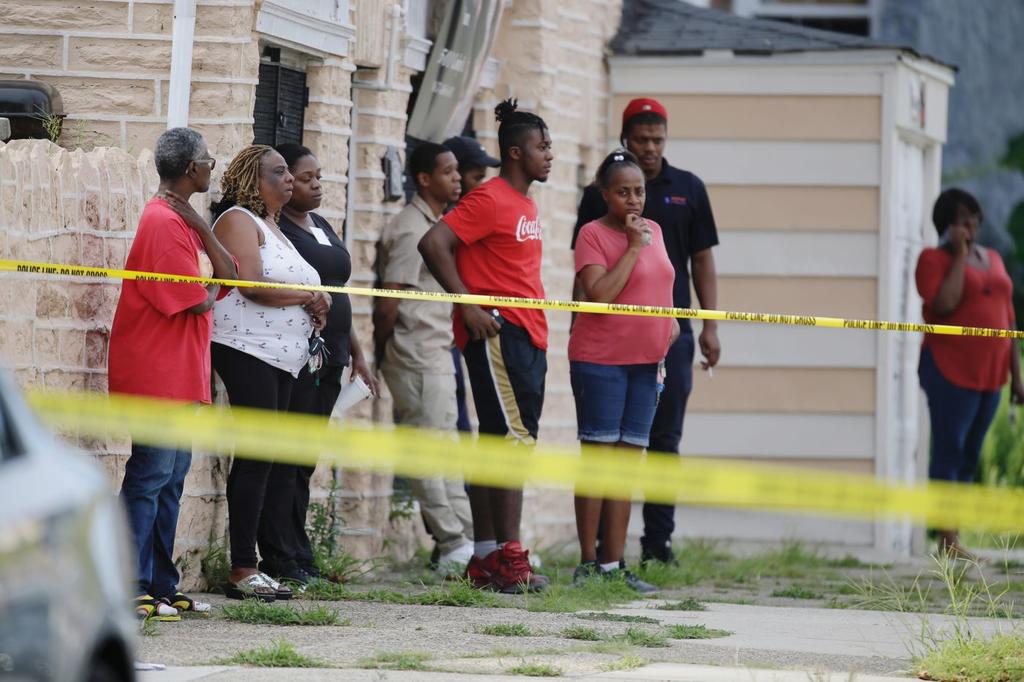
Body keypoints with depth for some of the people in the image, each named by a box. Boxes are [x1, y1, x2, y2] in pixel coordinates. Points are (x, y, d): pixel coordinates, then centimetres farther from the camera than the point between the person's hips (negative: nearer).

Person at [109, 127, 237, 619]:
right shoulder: (163, 223, -16)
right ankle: (132, 588, -10)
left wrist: (202, 229, -6)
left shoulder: (182, 220, 17)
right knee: (150, 476, -10)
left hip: (180, 375, 10)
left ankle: (162, 586, 16)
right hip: (157, 372, -10)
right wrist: (212, 289, 4)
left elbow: (229, 276, 8)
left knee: (171, 478, 12)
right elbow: (197, 300, -19)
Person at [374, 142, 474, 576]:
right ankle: (455, 545, -6)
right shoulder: (411, 230, -15)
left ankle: (462, 545, 13)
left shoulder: (436, 225, 16)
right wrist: (381, 347, -4)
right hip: (415, 357, -10)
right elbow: (389, 303, -16)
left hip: (438, 353, 10)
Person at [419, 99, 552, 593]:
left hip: (528, 336, 9)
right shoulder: (489, 200, -10)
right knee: (515, 440, -13)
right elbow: (433, 244, -18)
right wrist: (468, 305, -19)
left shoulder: (526, 205, 18)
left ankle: (485, 559, 13)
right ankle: (508, 558, -14)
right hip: (497, 331, -9)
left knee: (497, 443, 10)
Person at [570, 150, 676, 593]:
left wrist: (670, 321, 12)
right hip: (600, 361, -7)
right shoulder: (593, 234, -8)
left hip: (645, 361, 7)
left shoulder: (653, 231, 13)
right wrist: (633, 247, -18)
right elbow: (599, 294, -19)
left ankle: (614, 564, 11)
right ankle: (588, 563, 0)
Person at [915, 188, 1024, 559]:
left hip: (989, 372, 7)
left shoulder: (992, 258, 16)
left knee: (970, 456, 7)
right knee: (949, 451, -8)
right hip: (950, 371, -6)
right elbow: (944, 304, -20)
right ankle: (948, 540, -9)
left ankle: (954, 537, 10)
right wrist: (960, 255, -13)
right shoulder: (934, 259, -3)